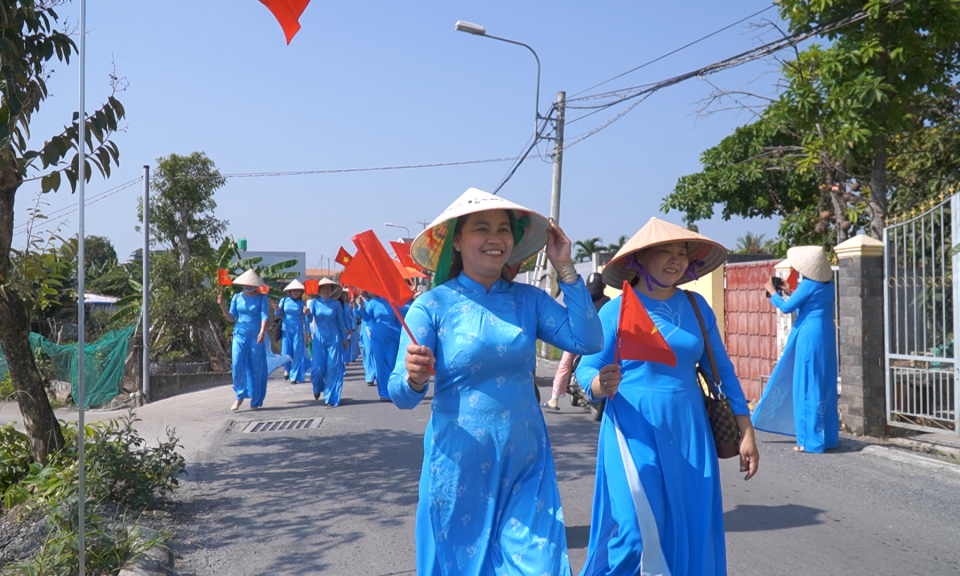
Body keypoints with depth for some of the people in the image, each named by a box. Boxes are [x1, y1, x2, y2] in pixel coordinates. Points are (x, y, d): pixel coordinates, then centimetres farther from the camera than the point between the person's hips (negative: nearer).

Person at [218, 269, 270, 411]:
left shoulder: (262, 298, -1)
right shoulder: (237, 297, 8)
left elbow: (265, 316, -13)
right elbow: (231, 318, 10)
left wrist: (262, 332, -30)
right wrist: (222, 305, -5)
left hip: (256, 337, -2)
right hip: (239, 335, 2)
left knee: (256, 368, 1)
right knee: (237, 365, -12)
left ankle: (255, 402, 11)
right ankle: (240, 396, 4)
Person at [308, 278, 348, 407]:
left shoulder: (336, 303, 2)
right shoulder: (314, 302, 1)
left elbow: (340, 322, 8)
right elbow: (310, 315, -16)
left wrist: (344, 339, 10)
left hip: (334, 338, 0)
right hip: (319, 339, 0)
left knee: (333, 368, -4)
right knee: (318, 368, -5)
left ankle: (331, 398, 6)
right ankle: (317, 388, 29)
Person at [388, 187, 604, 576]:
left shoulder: (528, 300, 3)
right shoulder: (433, 306, -7)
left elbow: (587, 341, -8)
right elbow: (402, 397, -11)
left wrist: (566, 270, -7)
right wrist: (414, 380, -34)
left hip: (526, 467, 2)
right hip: (460, 467, -2)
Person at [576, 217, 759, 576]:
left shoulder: (696, 306, 6)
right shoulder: (616, 311, -6)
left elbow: (721, 370, 10)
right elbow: (586, 371, -6)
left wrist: (746, 433, 9)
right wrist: (601, 385, -29)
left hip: (689, 436, 4)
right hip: (635, 436, -4)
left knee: (691, 532, 8)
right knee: (639, 533, -5)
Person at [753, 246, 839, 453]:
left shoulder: (808, 285, -14)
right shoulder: (827, 284, 10)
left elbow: (787, 307, -8)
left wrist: (772, 292, 6)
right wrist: (791, 293, 25)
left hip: (809, 337, -8)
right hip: (826, 337, 8)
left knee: (807, 386, -2)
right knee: (825, 385, 12)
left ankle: (811, 439, 1)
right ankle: (828, 436, 17)